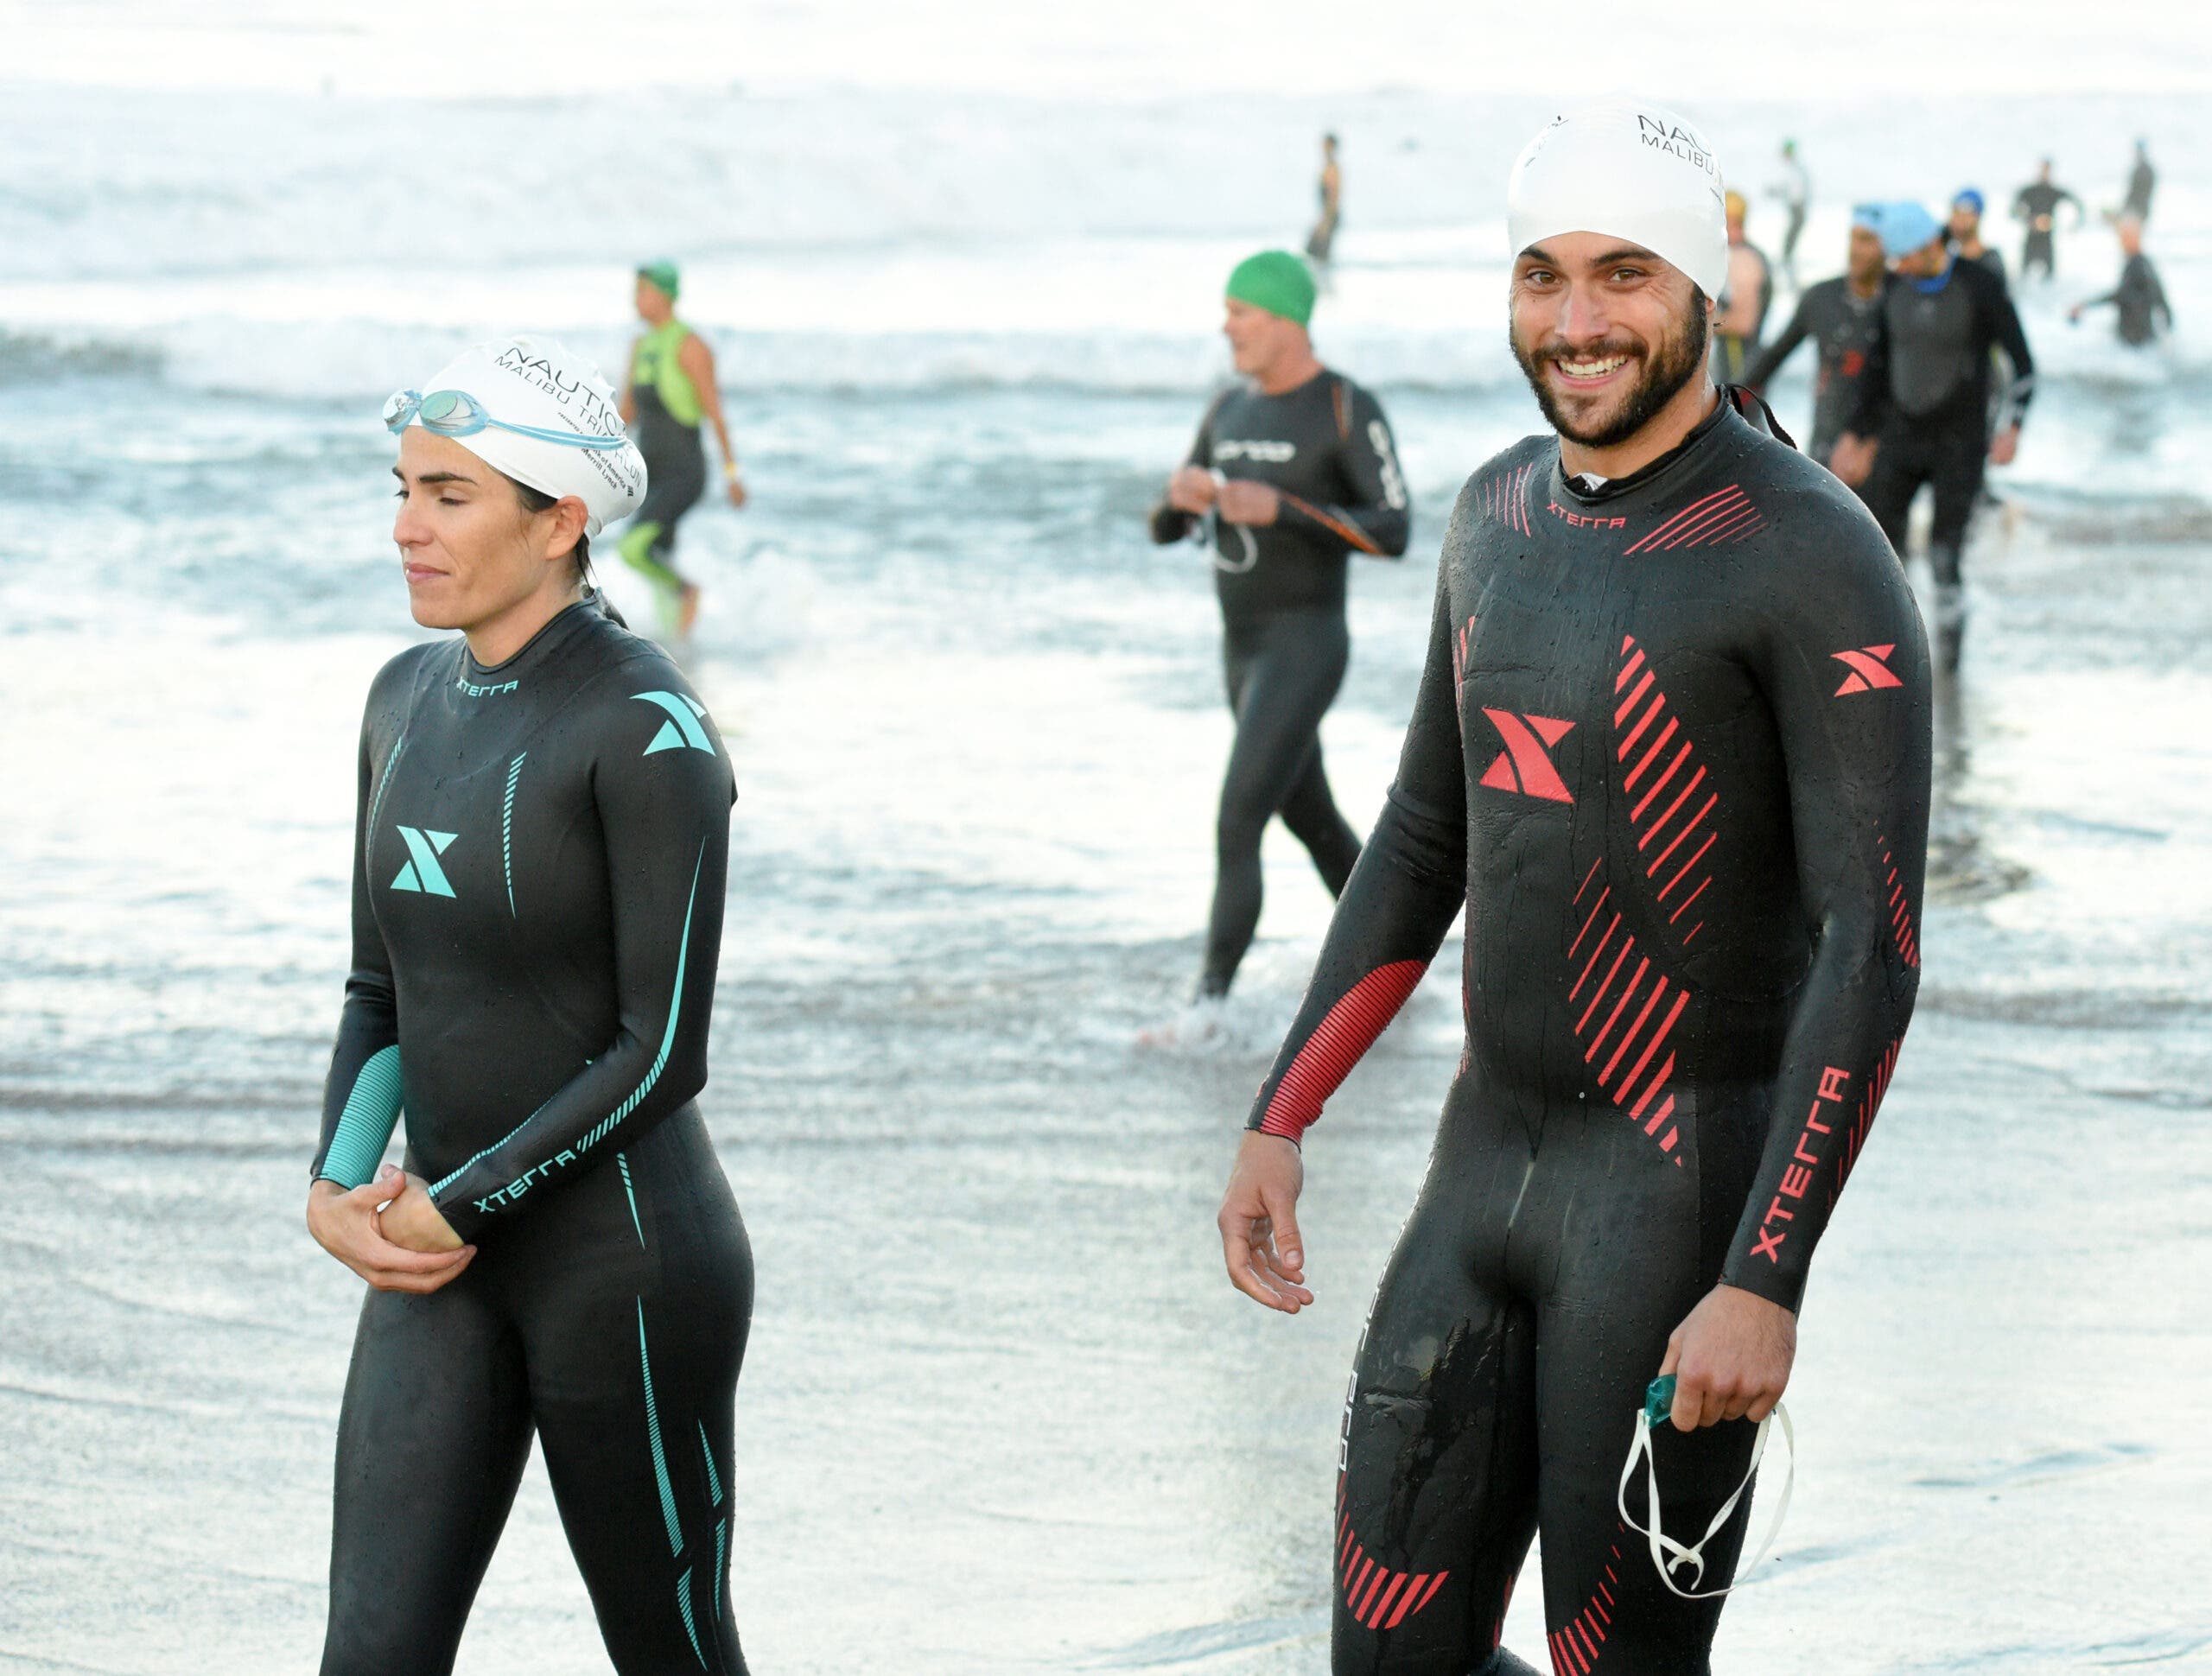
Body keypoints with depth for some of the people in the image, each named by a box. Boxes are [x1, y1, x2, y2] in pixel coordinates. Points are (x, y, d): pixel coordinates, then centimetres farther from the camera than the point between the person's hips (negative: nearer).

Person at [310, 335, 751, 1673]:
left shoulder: (650, 731, -15)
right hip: (444, 1262, 7)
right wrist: (337, 1186, -1)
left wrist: (448, 1208, -13)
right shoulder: (412, 700, 8)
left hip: (626, 1251, -7)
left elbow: (662, 1050, -17)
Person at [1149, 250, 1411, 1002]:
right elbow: (1164, 528, 13)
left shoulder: (1351, 410, -14)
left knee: (1235, 829, -16)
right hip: (1244, 650, 9)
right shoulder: (1230, 413, 11)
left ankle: (1211, 1002, -15)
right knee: (1314, 824, 20)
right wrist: (1181, 494, -14)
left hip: (1305, 650, -9)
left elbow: (1393, 535, -20)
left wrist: (1281, 509, -30)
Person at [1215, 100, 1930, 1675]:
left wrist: (1766, 1285, -25)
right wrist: (1279, 1122, 16)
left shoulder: (1814, 557, -15)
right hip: (1484, 1169, 7)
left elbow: (1874, 945, -19)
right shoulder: (1504, 513, 9)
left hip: (1688, 1193, -7)